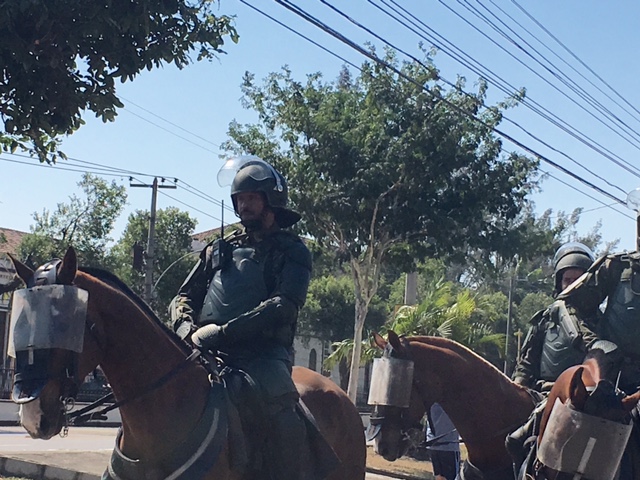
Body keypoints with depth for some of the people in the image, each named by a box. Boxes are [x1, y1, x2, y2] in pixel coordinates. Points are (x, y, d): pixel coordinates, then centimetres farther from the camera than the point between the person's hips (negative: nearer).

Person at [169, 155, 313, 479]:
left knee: (286, 426, -31)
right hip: (210, 353, 5)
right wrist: (186, 327, -5)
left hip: (264, 354, -5)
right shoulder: (220, 249, 21)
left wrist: (223, 331, -20)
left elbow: (283, 305, -10)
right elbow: (185, 297, 21)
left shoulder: (292, 251, 7)